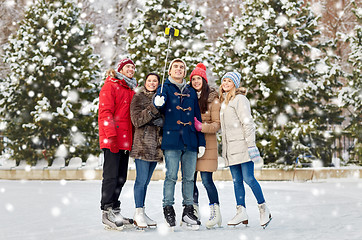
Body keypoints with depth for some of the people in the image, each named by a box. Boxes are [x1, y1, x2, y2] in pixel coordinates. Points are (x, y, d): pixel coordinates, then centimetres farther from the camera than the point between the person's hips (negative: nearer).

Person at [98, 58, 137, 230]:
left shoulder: (131, 89, 21)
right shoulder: (111, 85, -4)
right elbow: (105, 111, -13)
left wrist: (134, 138, 15)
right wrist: (112, 135, -20)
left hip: (125, 141, 8)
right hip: (112, 140, -8)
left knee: (121, 177, 10)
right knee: (111, 176, -9)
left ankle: (115, 211, 16)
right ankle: (107, 212, -7)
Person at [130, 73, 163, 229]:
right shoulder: (138, 98, -1)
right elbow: (137, 120, -12)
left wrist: (163, 120, -7)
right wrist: (153, 108, -21)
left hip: (156, 145, 6)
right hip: (143, 143, -6)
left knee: (146, 181, 9)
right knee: (141, 179, -8)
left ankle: (142, 213, 13)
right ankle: (139, 213, -4)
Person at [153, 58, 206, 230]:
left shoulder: (191, 92, 19)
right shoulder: (165, 88, 7)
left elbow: (197, 117, 19)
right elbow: (159, 101, -16)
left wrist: (201, 142, 13)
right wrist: (158, 102, -42)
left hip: (190, 141, 4)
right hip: (172, 139, -4)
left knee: (189, 177, 6)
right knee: (171, 176, -5)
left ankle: (188, 211, 12)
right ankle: (168, 209, 3)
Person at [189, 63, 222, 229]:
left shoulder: (212, 100, -1)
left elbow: (217, 124, -5)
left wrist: (202, 126, -20)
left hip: (206, 143, -4)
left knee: (206, 179, -8)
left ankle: (215, 212, 3)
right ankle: (194, 212, 16)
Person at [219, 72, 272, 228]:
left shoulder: (239, 99, -6)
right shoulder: (223, 101, 19)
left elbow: (247, 123, -12)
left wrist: (251, 144, -17)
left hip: (242, 146, -8)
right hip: (230, 148, 8)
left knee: (248, 178, -9)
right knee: (237, 180, 5)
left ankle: (264, 209, 3)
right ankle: (241, 212, 5)